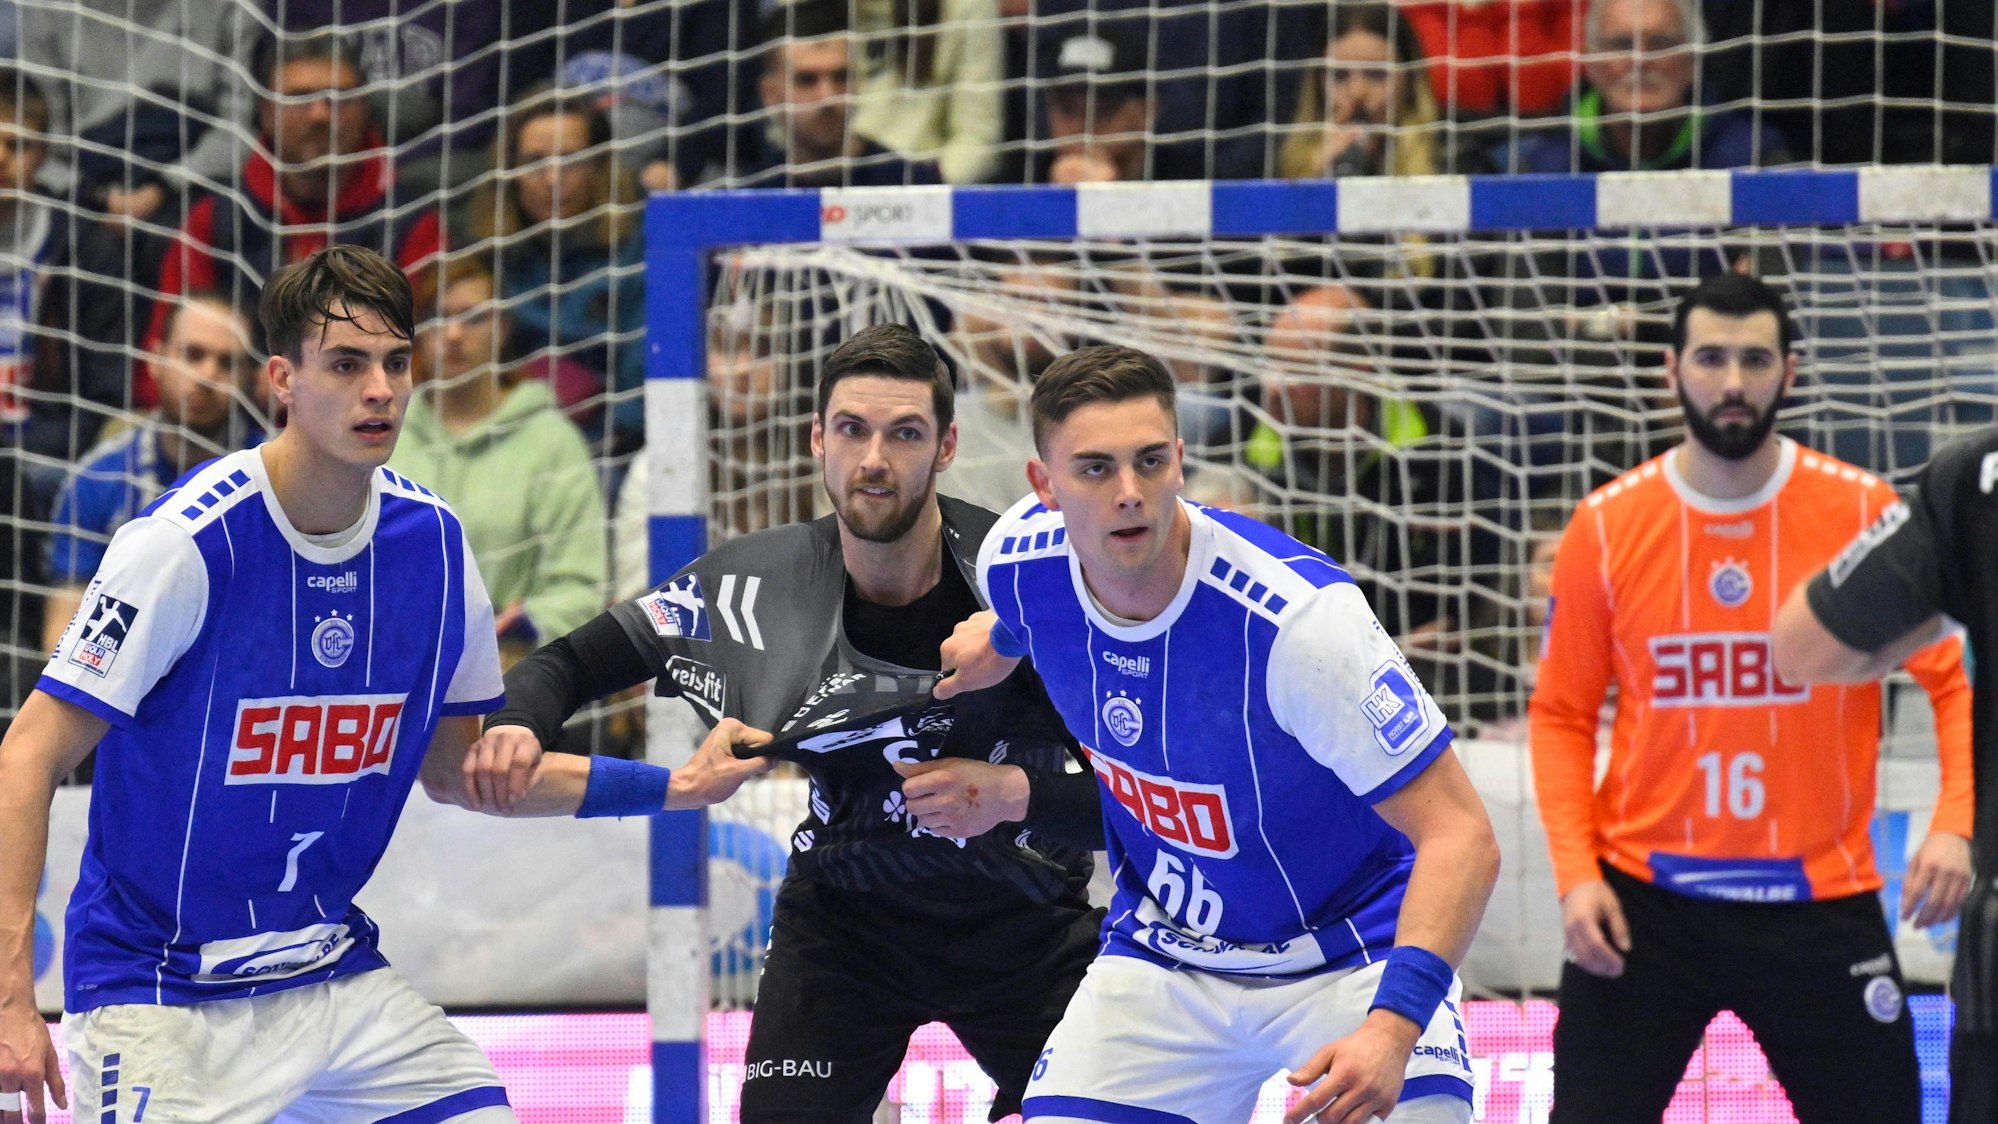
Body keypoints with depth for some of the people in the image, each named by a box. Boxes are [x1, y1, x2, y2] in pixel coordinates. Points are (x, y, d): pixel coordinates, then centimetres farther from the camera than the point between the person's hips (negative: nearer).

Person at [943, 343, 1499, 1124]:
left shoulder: (1297, 614, -30)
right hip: (1163, 955, 4)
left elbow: (1460, 837, -30)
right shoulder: (1017, 562, -14)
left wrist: (1393, 1026, -41)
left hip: (1349, 953, -4)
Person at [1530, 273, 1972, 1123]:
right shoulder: (1606, 528, -2)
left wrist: (1954, 824, -15)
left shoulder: (1863, 513, -4)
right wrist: (1575, 874, -7)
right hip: (1644, 901, 0)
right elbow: (1562, 715, 5)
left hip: (1820, 904, 0)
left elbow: (1954, 679, 1)